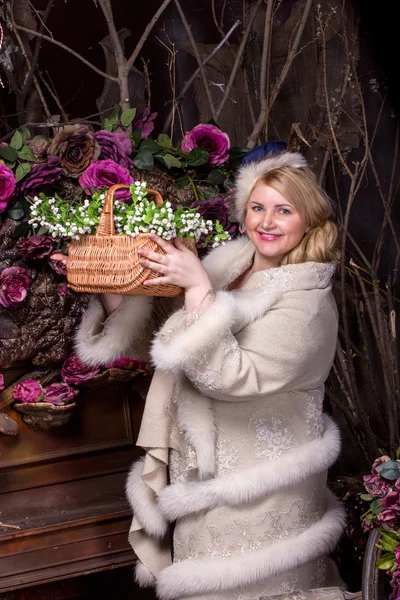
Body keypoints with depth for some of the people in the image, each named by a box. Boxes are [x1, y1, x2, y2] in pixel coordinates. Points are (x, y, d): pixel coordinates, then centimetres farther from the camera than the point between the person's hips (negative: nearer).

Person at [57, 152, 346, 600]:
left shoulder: (308, 301, -15)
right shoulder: (226, 269, 4)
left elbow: (231, 377, -26)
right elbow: (151, 340, 9)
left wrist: (198, 287, -28)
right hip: (203, 482, 6)